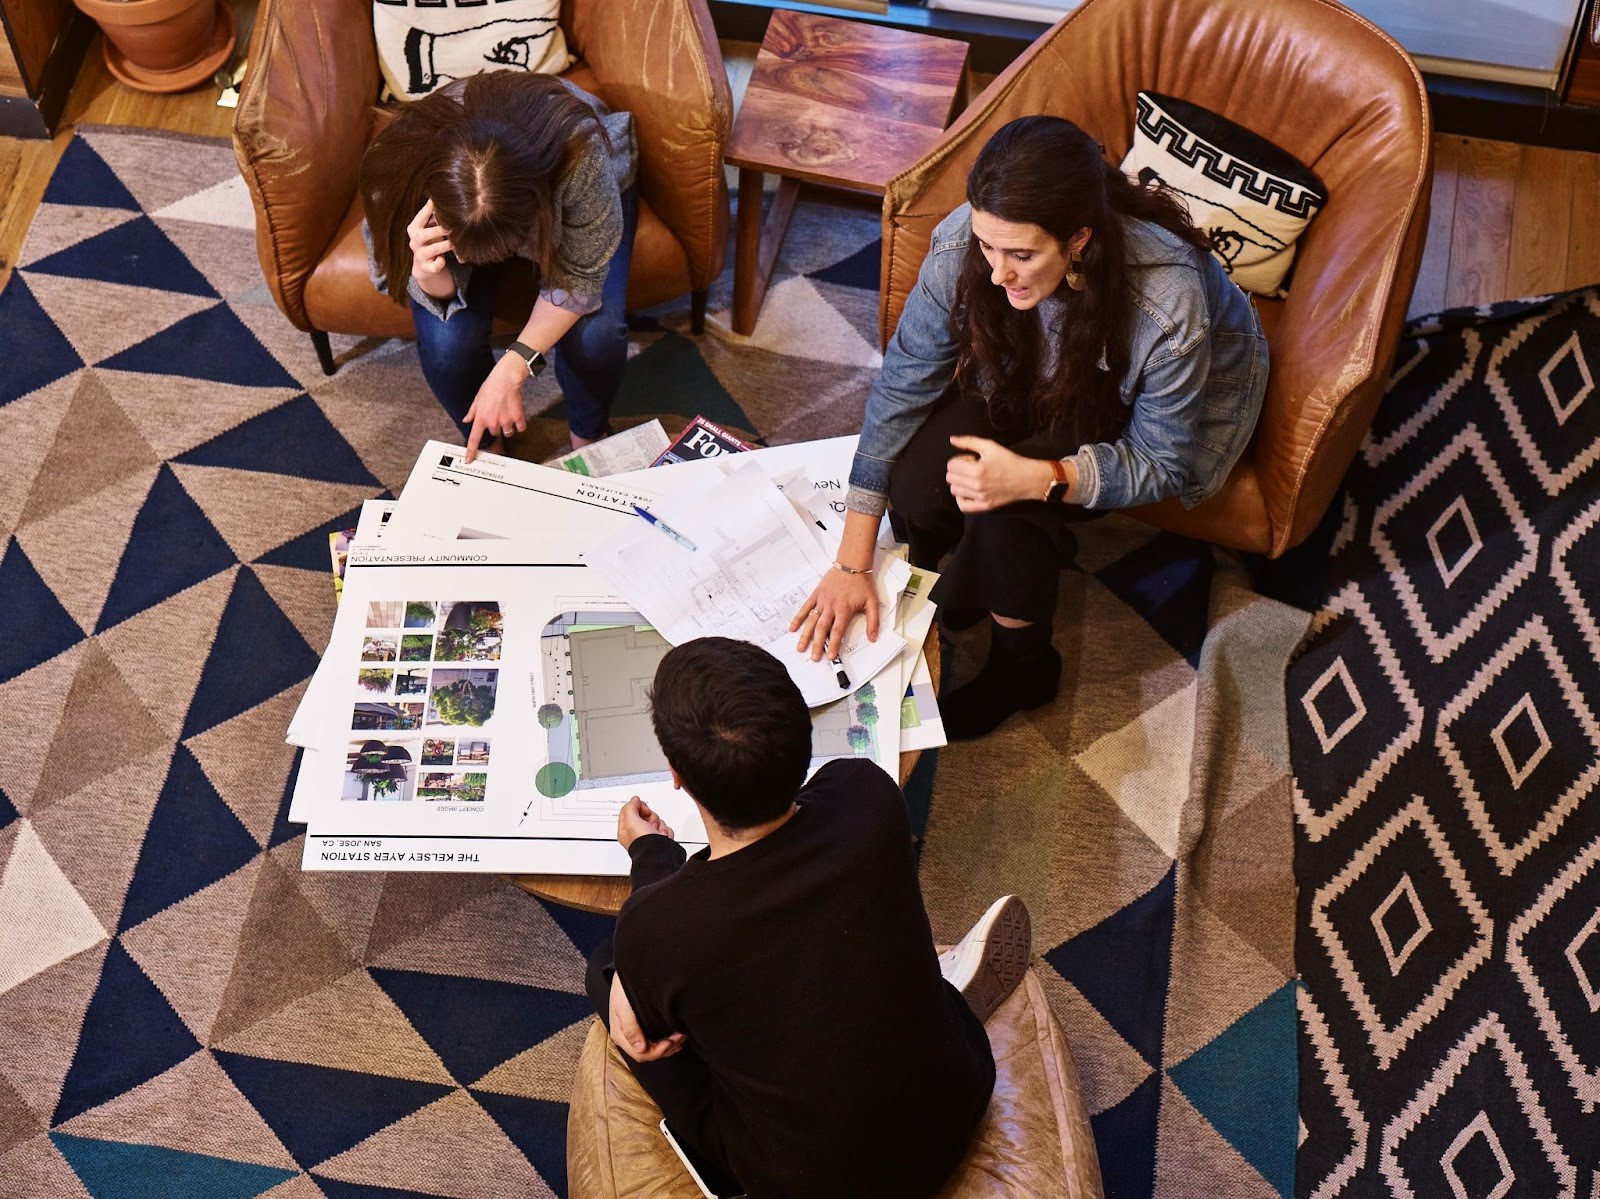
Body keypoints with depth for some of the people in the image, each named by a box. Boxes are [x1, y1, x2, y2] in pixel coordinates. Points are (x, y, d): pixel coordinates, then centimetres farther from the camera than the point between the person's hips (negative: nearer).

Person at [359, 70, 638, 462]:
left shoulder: (581, 154, -45)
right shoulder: (397, 169, -38)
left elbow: (579, 274, -27)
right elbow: (442, 293, -22)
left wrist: (510, 370, -35)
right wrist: (428, 274, -47)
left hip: (567, 204, -1)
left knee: (595, 332, -25)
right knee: (446, 341, -23)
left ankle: (589, 438, 10)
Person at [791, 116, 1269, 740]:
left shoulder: (1167, 307, -40)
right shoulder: (963, 245, -31)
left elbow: (1161, 465, -24)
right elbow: (899, 390, -21)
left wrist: (1039, 479, -43)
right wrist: (851, 565, -21)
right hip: (1039, 370, 3)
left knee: (1007, 509, -28)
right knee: (917, 486, -24)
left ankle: (1021, 667, 2)